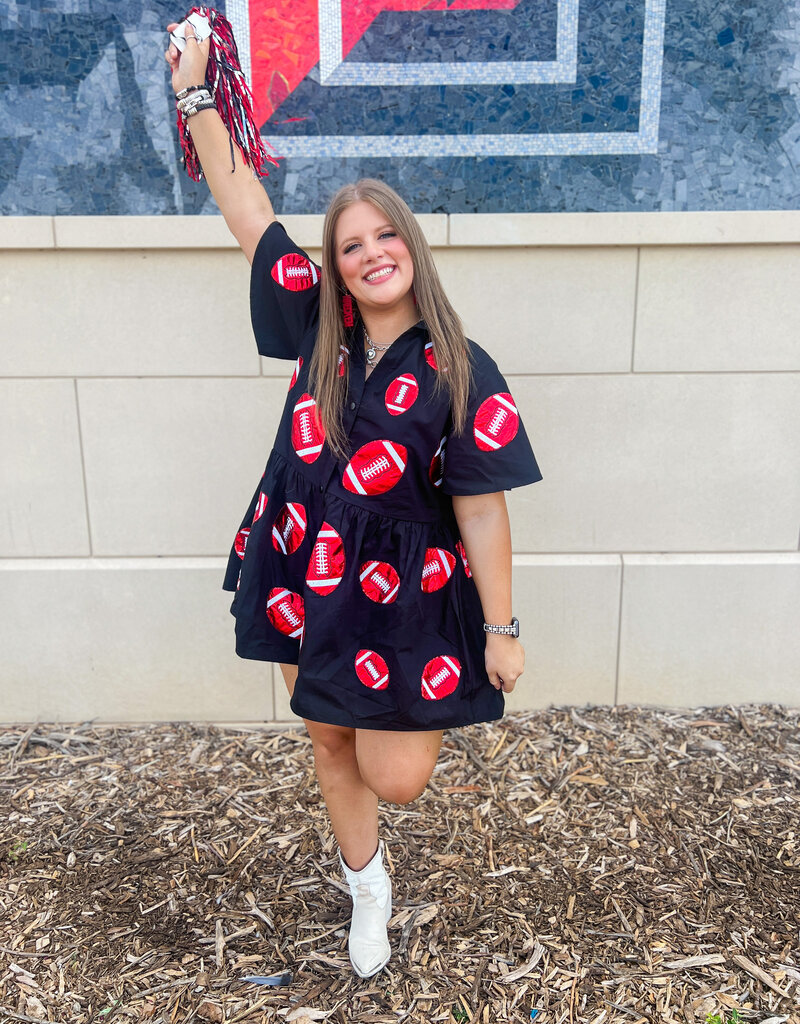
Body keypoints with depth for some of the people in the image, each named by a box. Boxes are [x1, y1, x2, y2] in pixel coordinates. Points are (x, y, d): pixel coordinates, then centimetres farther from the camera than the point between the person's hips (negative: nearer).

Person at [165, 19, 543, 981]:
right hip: (304, 586, 4)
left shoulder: (460, 373, -14)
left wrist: (500, 630, -11)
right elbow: (246, 206, 2)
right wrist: (195, 93, 4)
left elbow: (481, 508, -13)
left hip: (405, 600, -4)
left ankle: (434, 708, 37)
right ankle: (367, 883, 48)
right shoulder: (318, 328, -3)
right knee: (329, 746, 19)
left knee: (394, 778, 0)